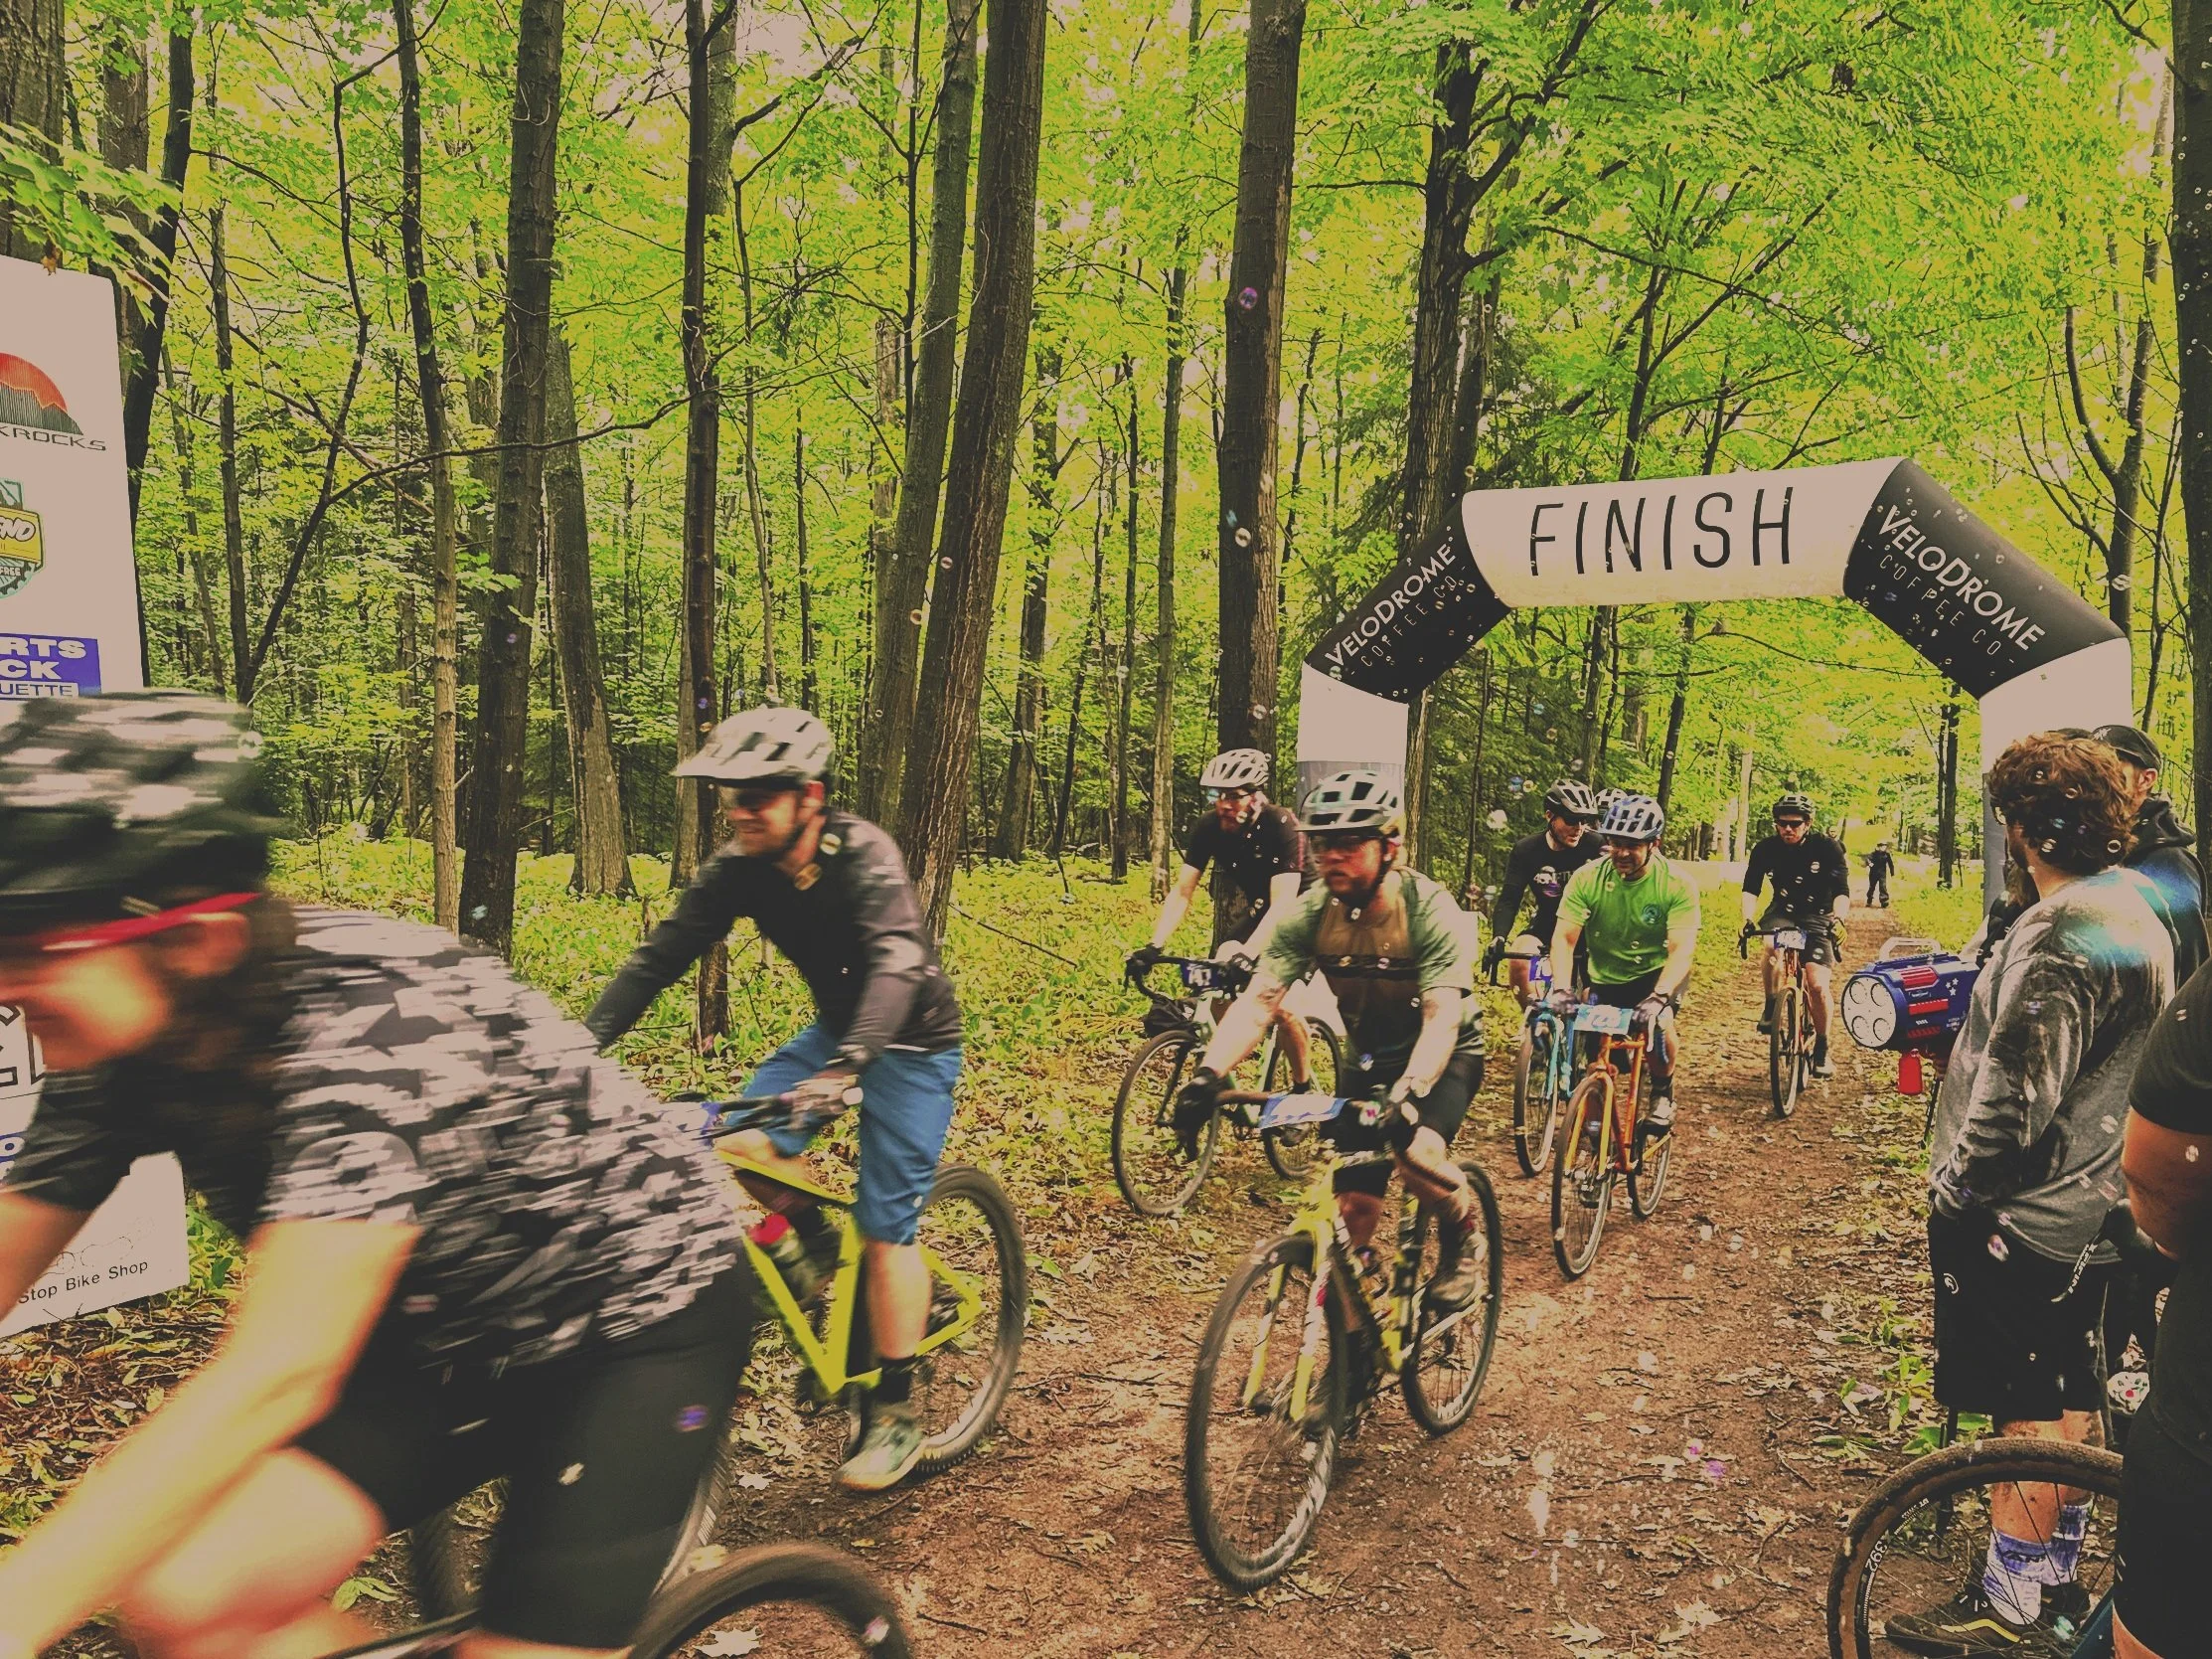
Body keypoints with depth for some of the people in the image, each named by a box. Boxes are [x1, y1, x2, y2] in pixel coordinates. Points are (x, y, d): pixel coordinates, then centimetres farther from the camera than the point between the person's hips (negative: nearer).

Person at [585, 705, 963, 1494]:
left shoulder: (863, 856, -30)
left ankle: (897, 1413, 10)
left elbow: (897, 964, -44)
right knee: (742, 1142, -18)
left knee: (885, 1230, -7)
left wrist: (845, 1067, -59)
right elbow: (659, 958, -15)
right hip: (837, 1025, 6)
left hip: (911, 1042, -5)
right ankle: (815, 1239, 13)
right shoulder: (738, 869, -13)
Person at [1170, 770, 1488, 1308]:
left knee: (1418, 1153, -31)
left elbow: (1442, 1018, -36)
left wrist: (1408, 1093, -54)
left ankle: (1463, 1244, 1)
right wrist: (1208, 1074, -41)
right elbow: (1257, 1001, -25)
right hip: (1371, 1056, 4)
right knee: (1354, 1208, -3)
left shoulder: (1430, 910, -27)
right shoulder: (1309, 914, -18)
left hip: (1442, 1055, -4)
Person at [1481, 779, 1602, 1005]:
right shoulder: (1526, 850, -15)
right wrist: (1498, 938, -35)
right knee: (1519, 962, -26)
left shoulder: (1595, 846, -19)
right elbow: (1509, 899, -18)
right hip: (1546, 925, 1)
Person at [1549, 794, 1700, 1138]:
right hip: (1605, 980, 2)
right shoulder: (1587, 878, -16)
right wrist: (1561, 987, -38)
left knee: (1659, 1022, -31)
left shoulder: (1676, 884, -20)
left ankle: (1662, 1096, -3)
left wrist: (1658, 997, -44)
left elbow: (1682, 949, -28)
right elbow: (1564, 937, -21)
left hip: (1657, 974, -2)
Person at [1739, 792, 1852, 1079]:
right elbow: (1751, 889, -15)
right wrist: (1749, 919, -34)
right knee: (1773, 948, -35)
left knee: (1817, 985, -16)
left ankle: (1822, 1050, 3)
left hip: (1818, 918, -1)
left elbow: (1842, 891, -20)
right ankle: (1771, 1010, -12)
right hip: (1782, 912, 1)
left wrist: (1838, 918, -40)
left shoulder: (1826, 847, -15)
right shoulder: (1766, 849, -9)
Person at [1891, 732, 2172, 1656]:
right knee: (2069, 1407, 19)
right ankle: (2056, 1578, 33)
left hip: (2027, 1222, -10)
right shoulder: (2135, 912, 8)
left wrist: (1953, 1188, -13)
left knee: (2030, 1419, 2)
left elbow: (2013, 1101, -26)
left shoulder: (2059, 935, -24)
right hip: (2096, 1209, 10)